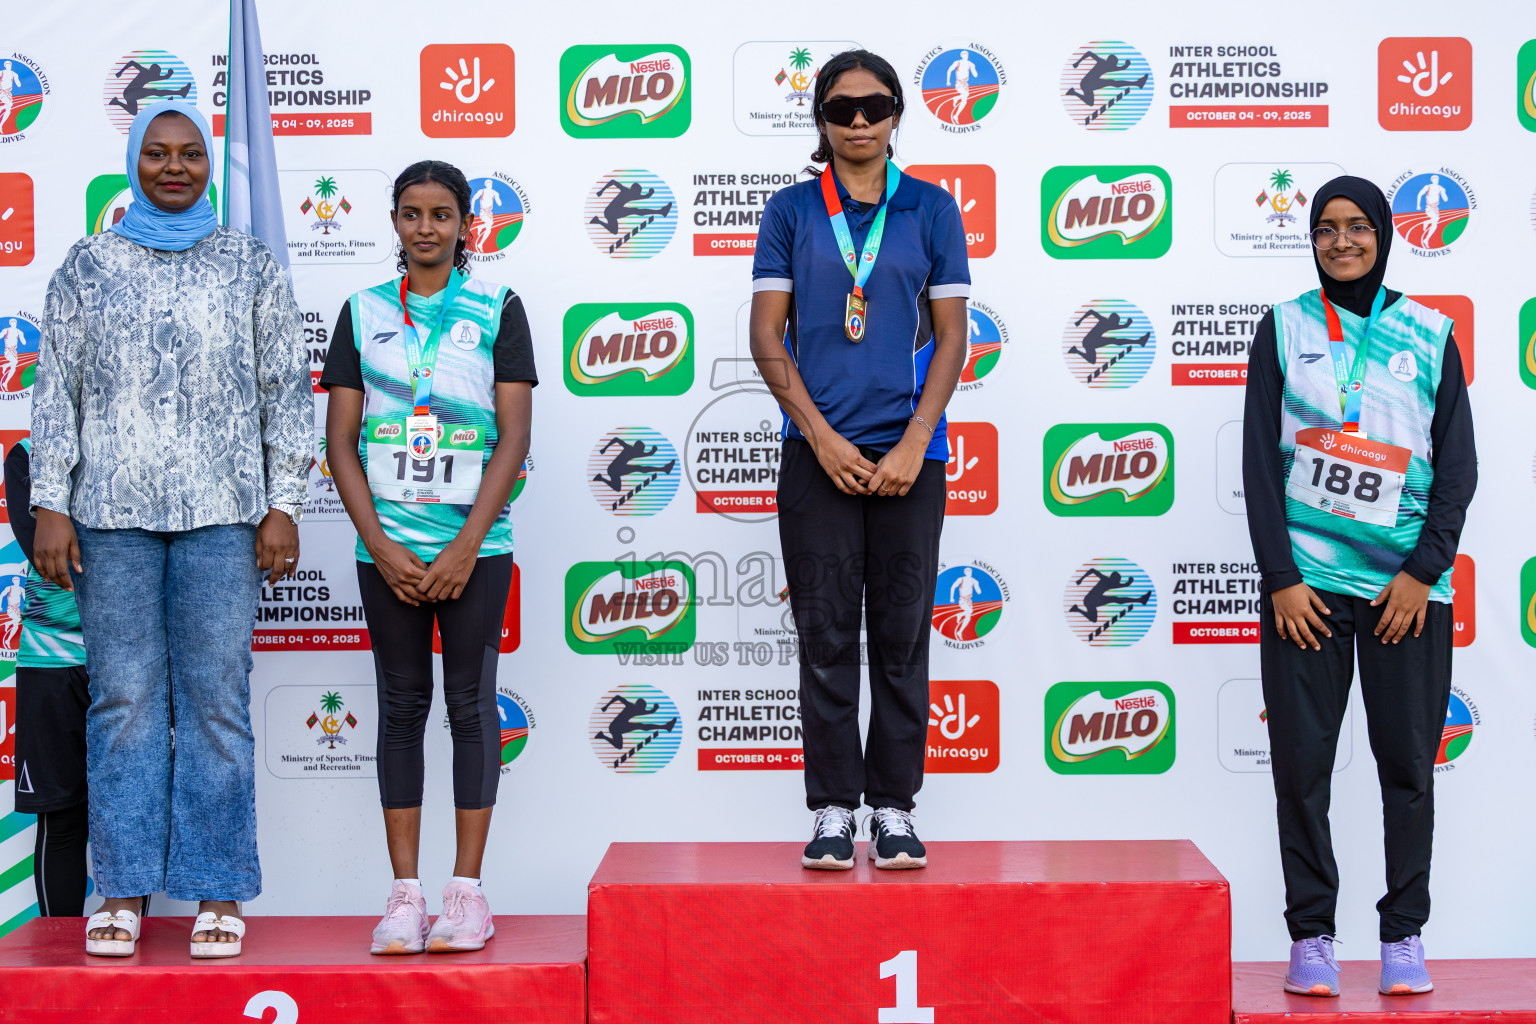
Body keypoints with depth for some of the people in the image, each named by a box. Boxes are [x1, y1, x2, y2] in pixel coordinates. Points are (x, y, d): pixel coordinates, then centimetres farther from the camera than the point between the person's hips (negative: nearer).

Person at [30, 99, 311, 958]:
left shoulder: (252, 266, 9)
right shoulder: (88, 266, 11)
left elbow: (289, 389, 7)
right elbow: (56, 391, 9)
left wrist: (283, 506, 0)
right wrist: (51, 508, 2)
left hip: (222, 513, -1)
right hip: (111, 511, 1)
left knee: (217, 698, -2)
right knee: (124, 698, 0)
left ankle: (219, 892, 5)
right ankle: (124, 891, 8)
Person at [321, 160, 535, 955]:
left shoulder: (497, 309, 3)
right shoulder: (364, 313, 8)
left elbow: (514, 435, -2)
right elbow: (341, 441, 5)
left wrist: (466, 546, -10)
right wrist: (380, 546, -5)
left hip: (475, 543, -2)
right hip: (388, 546, 2)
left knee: (471, 703, 1)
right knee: (401, 706, 5)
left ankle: (467, 891, 6)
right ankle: (404, 892, 9)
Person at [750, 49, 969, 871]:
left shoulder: (931, 209, 7)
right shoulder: (791, 211, 7)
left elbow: (950, 336, 4)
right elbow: (767, 335, 2)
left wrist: (914, 444, -7)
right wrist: (822, 438, -7)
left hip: (909, 455, 0)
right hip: (817, 453, 0)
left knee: (902, 634, 4)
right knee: (826, 636, 1)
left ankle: (894, 809, 11)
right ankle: (833, 810, 9)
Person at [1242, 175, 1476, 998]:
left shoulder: (1429, 335, 9)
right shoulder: (1284, 330, 7)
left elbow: (1458, 465, 6)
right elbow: (1260, 459, 3)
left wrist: (1424, 570, -5)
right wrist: (1280, 576, -6)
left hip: (1405, 585, 1)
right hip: (1305, 579, 0)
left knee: (1408, 762, 1)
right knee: (1301, 762, -1)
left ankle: (1404, 936, 11)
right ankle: (1311, 937, 8)